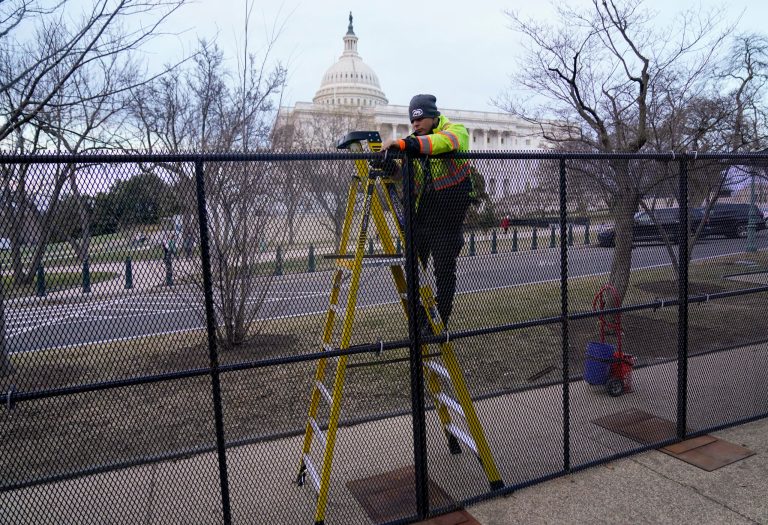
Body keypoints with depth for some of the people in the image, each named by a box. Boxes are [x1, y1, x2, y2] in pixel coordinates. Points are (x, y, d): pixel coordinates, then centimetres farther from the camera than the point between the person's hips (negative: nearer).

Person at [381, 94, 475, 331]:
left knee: (444, 271, 2)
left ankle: (439, 324, 15)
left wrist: (404, 143, -40)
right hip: (420, 215, 5)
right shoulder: (414, 141, 11)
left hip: (447, 216, -5)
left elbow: (442, 142, -33)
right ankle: (419, 323, 21)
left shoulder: (456, 131, -7)